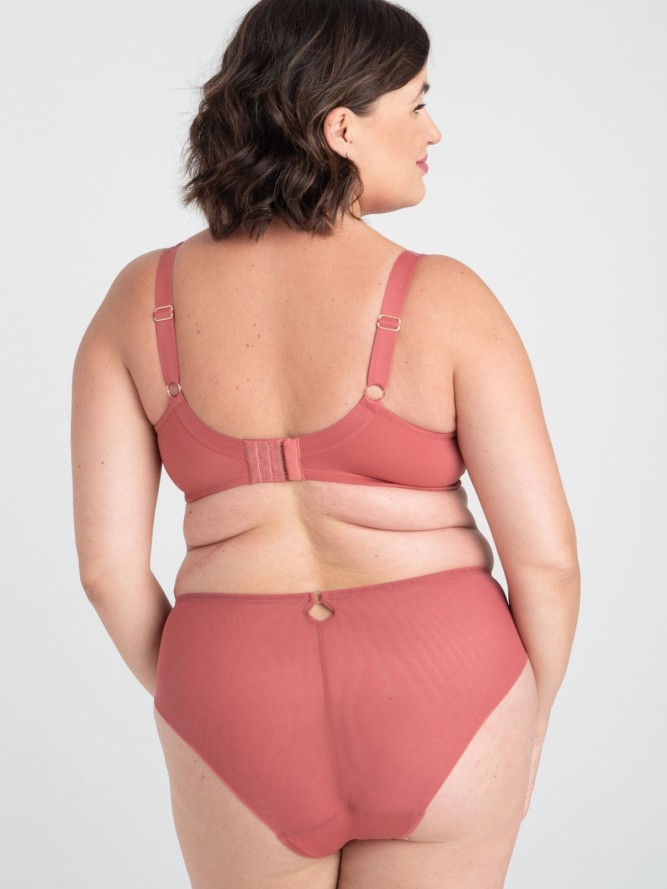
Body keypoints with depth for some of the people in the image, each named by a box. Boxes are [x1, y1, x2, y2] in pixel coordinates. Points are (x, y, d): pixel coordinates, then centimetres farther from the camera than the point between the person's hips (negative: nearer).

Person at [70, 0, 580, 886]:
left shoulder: (140, 300, -4)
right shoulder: (445, 301, -12)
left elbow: (106, 562, -4)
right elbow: (545, 556, -12)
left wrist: (193, 711, 12)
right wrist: (526, 725, 6)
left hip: (249, 721, 2)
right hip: (434, 710, -1)